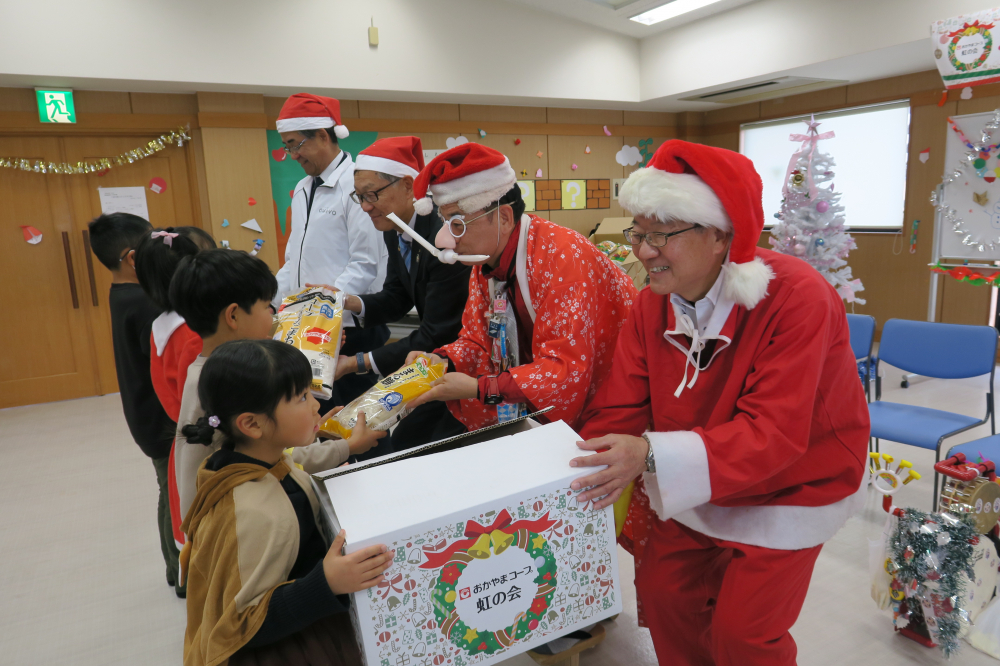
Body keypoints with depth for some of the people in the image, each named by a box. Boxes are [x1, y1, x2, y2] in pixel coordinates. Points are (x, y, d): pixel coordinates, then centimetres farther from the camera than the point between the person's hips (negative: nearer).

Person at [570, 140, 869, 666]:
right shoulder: (653, 303, -11)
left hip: (791, 488, -4)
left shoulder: (796, 297, -29)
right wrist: (575, 483, -26)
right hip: (698, 486, 5)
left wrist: (653, 454, -47)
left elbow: (772, 434, -35)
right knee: (660, 588, 7)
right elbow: (619, 408, -13)